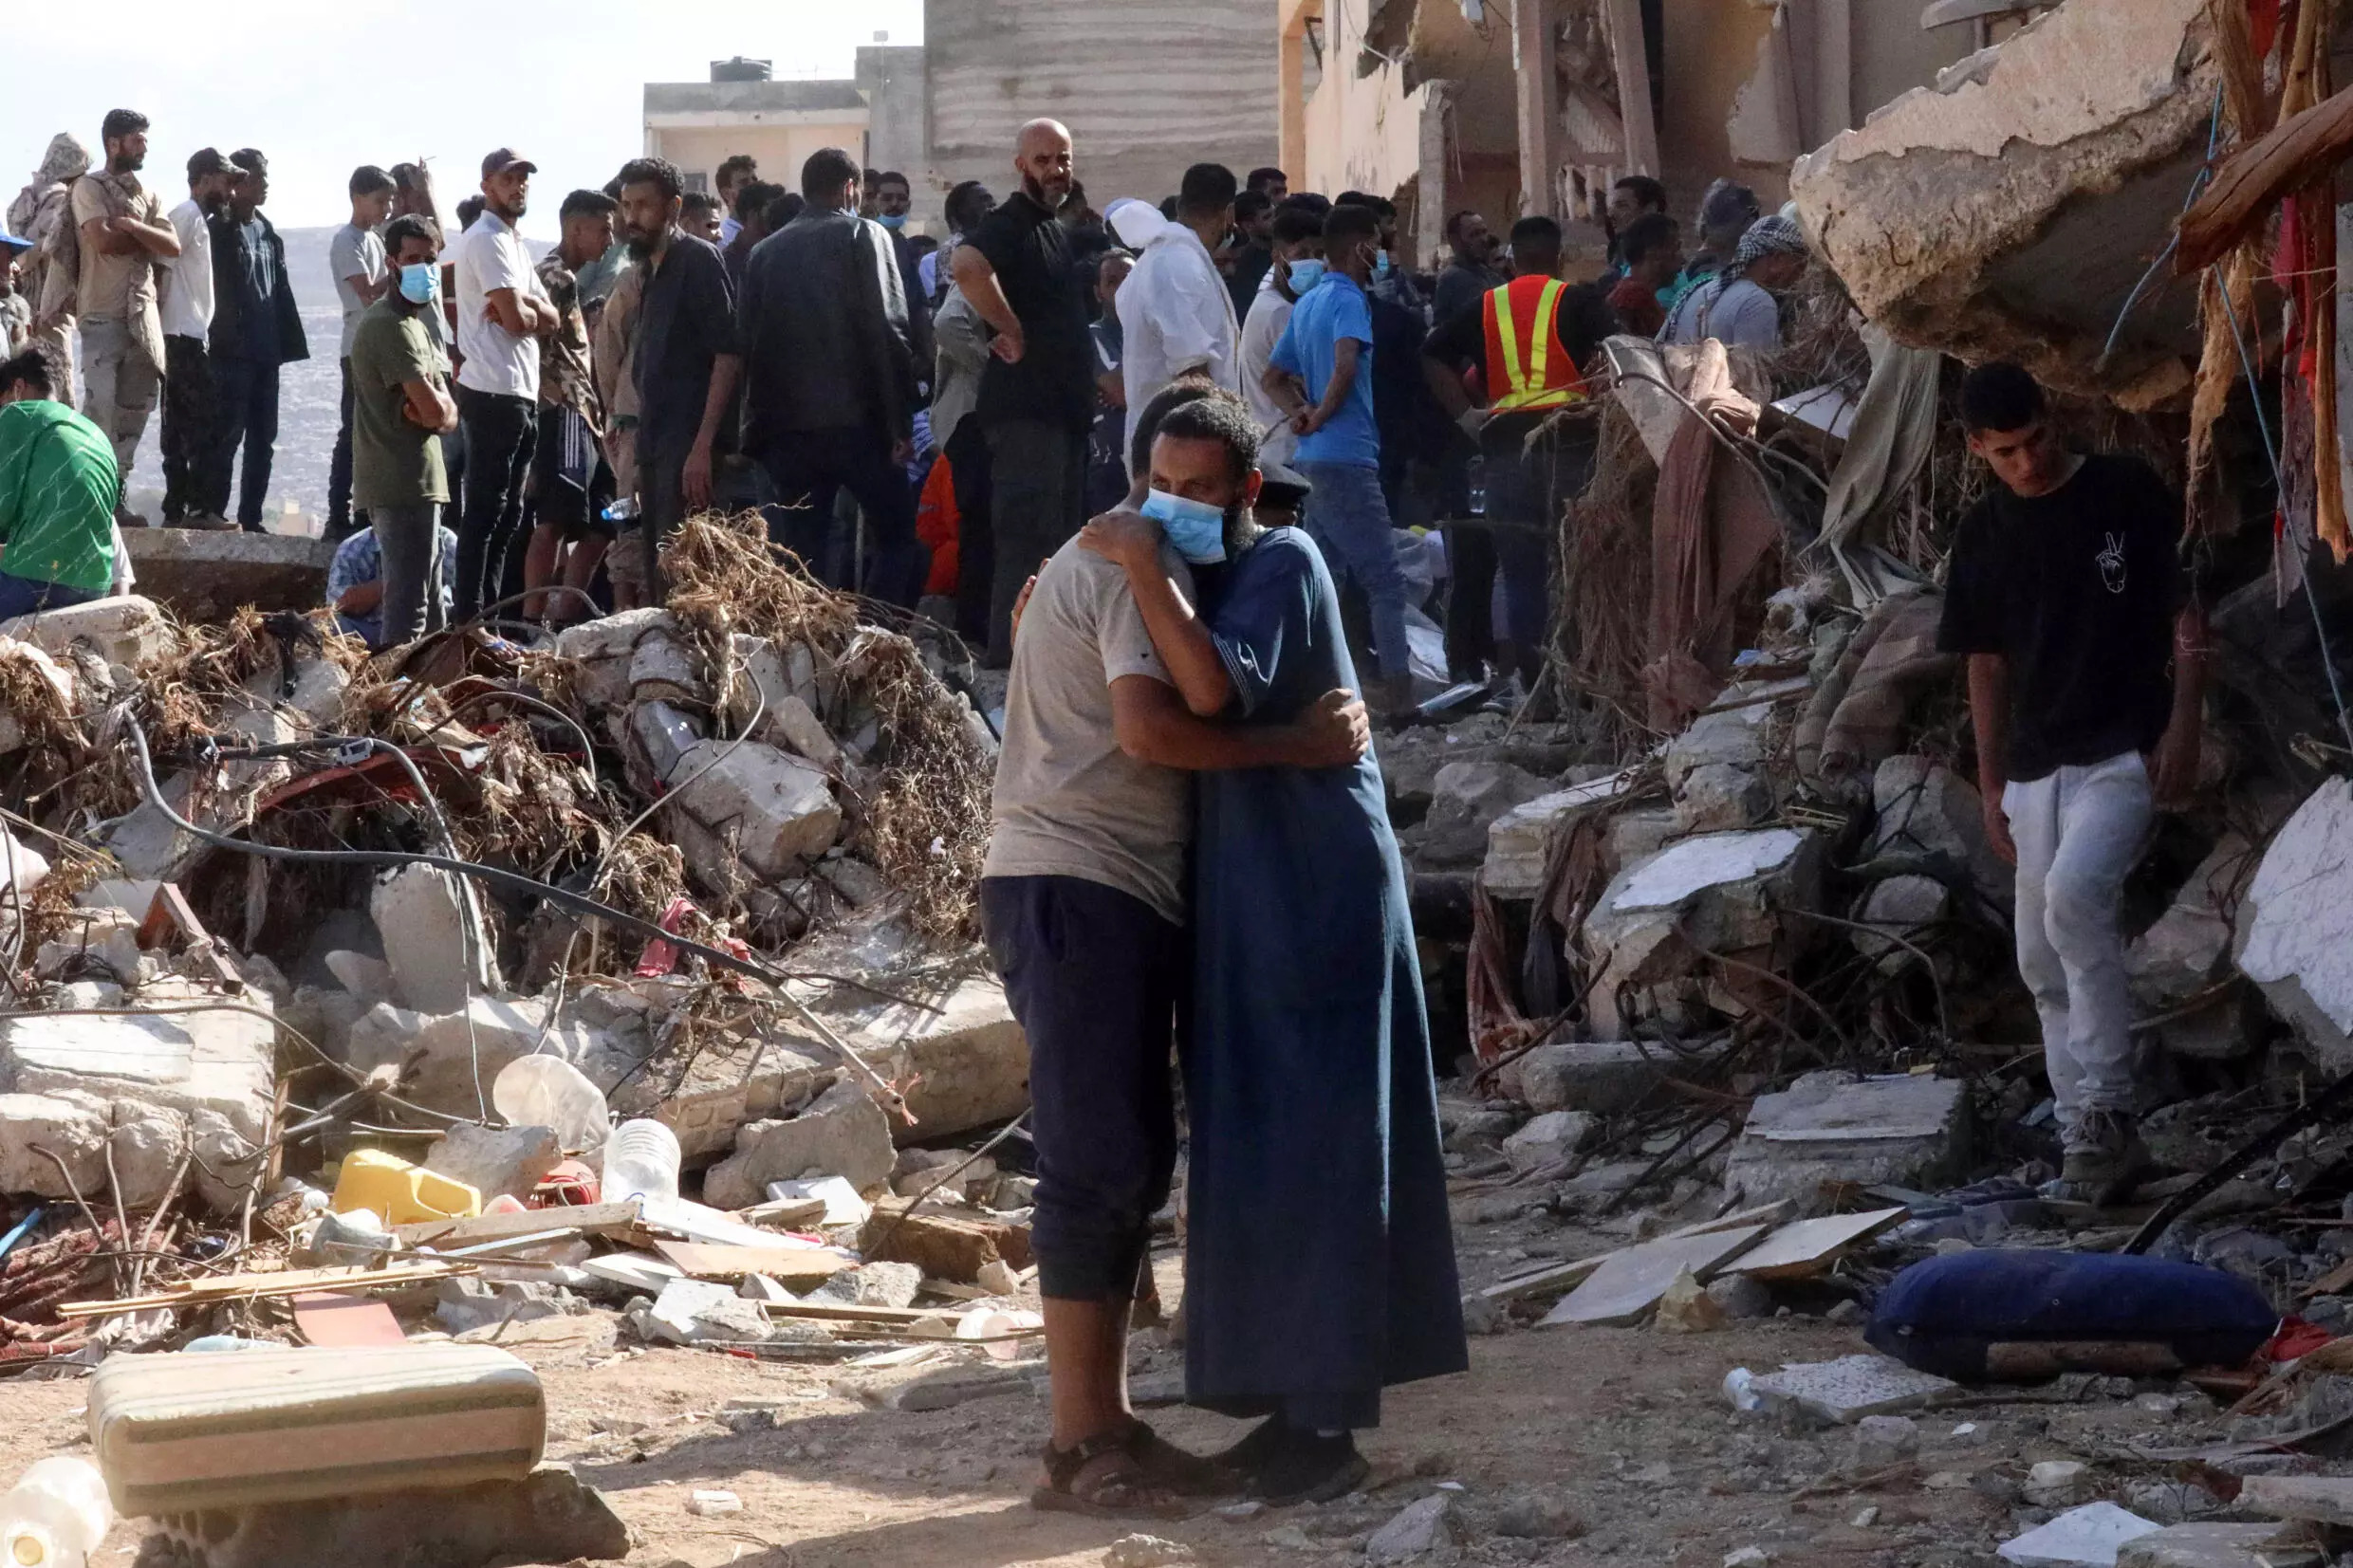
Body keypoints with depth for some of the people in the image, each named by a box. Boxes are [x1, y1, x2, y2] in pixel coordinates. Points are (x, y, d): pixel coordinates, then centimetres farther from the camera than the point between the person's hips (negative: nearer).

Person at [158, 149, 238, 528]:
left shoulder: (200, 218, 19)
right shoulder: (187, 215, -11)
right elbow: (161, 266, -18)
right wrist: (160, 304, -14)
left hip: (186, 337, 10)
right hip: (185, 336, -10)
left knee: (181, 425, 9)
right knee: (200, 425, -9)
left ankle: (176, 509, 10)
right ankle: (199, 508, -10)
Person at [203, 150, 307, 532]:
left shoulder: (267, 230, 16)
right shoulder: (222, 229, -5)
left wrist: (288, 341, 11)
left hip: (265, 351, 7)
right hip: (233, 351, -7)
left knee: (263, 440, 8)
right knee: (227, 436, -7)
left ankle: (250, 517, 13)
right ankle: (211, 513, -4)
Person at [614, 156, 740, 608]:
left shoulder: (698, 260, -8)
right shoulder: (650, 270, 18)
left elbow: (728, 355, -16)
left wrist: (702, 446, -22)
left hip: (688, 446, -9)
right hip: (656, 444, 9)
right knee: (655, 572, 10)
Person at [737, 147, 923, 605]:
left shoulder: (766, 251, 13)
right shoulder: (863, 236, 0)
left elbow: (746, 340, 10)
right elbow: (888, 332, -9)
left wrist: (757, 423, 15)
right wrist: (901, 422, -8)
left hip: (786, 425, 5)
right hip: (855, 420, -5)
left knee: (803, 541, 8)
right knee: (897, 537, 2)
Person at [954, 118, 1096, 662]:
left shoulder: (1058, 232, 19)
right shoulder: (1010, 224, -11)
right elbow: (968, 267, -34)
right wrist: (1013, 333, -25)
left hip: (1064, 409, 10)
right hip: (1026, 408, -10)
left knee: (1060, 535, 13)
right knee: (1028, 537, -11)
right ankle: (1012, 655, -9)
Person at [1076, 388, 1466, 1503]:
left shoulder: (1282, 564, -11)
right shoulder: (1192, 578, 15)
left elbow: (1216, 689, -26)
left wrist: (1142, 569, -21)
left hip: (1315, 887, -9)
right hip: (1240, 889, 9)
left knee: (1315, 1147, -8)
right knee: (1255, 1150, 9)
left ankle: (1328, 1421, -6)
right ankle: (1294, 1403, 16)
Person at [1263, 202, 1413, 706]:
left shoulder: (1307, 302, 17)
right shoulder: (1348, 299, -10)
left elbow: (1272, 378, 24)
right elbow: (1345, 363, -29)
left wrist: (1301, 412, 8)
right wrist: (1322, 414, -13)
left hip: (1311, 458, 9)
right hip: (1346, 458, -9)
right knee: (1385, 579, -9)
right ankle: (1398, 687, -13)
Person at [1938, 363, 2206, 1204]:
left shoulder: (2127, 491, -4)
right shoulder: (1983, 534, 8)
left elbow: (2188, 611, -2)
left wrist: (2183, 724, -12)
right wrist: (1990, 784, 12)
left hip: (2123, 752, -6)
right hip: (2035, 768, 6)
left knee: (2074, 894, -28)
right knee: (2043, 959, 5)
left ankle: (2106, 1112, -22)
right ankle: (2089, 1141, 14)